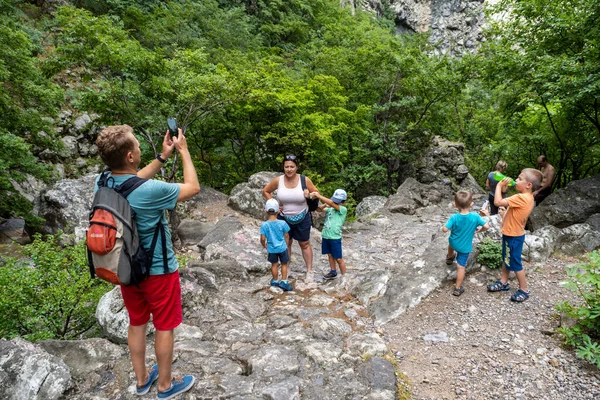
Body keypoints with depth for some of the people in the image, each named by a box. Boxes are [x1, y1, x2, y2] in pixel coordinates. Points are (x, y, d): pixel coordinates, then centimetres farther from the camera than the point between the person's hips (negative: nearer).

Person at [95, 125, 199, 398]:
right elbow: (193, 187, -15)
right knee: (164, 328, 13)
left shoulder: (101, 184, -11)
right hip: (158, 271, -6)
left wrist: (163, 157, 6)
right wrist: (183, 150, -6)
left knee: (136, 324, 22)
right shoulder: (151, 191, -30)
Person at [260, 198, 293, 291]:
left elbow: (263, 239, -14)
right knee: (284, 264, 16)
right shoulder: (282, 223, -15)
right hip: (282, 248, -1)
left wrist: (264, 245, 7)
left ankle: (275, 281, 33)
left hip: (271, 249, 1)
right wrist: (286, 245, 13)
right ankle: (284, 281, 13)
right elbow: (286, 236, -4)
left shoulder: (264, 225, -16)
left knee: (274, 264, 19)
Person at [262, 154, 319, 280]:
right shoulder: (278, 180, -13)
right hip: (284, 218, 1)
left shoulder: (305, 180, -15)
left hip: (302, 218, -1)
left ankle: (309, 270, 27)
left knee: (305, 244, 13)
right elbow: (265, 191, 3)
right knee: (286, 244, 17)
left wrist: (309, 195, -25)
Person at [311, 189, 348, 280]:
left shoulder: (343, 209, -12)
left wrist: (318, 195, -23)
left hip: (335, 238, -6)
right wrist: (324, 206, -11)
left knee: (338, 259, 3)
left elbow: (331, 203, -23)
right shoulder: (330, 209, 7)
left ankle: (344, 276, 15)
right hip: (325, 236, 6)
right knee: (330, 255, 18)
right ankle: (333, 272, 33)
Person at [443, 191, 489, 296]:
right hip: (465, 247, -1)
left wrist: (444, 226, -2)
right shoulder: (475, 216, -21)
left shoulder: (454, 218, -24)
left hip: (454, 243, 1)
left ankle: (450, 257, 68)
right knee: (461, 266, 8)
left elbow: (445, 229, -26)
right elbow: (487, 226, -18)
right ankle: (458, 288, 16)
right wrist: (479, 230, 3)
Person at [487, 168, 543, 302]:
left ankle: (524, 290, 20)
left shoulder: (521, 198, -29)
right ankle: (503, 282, 35)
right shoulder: (528, 197, 3)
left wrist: (499, 185, -22)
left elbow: (498, 202, -33)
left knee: (515, 263, 5)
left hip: (513, 236, -9)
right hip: (511, 234, 9)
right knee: (506, 259, 21)